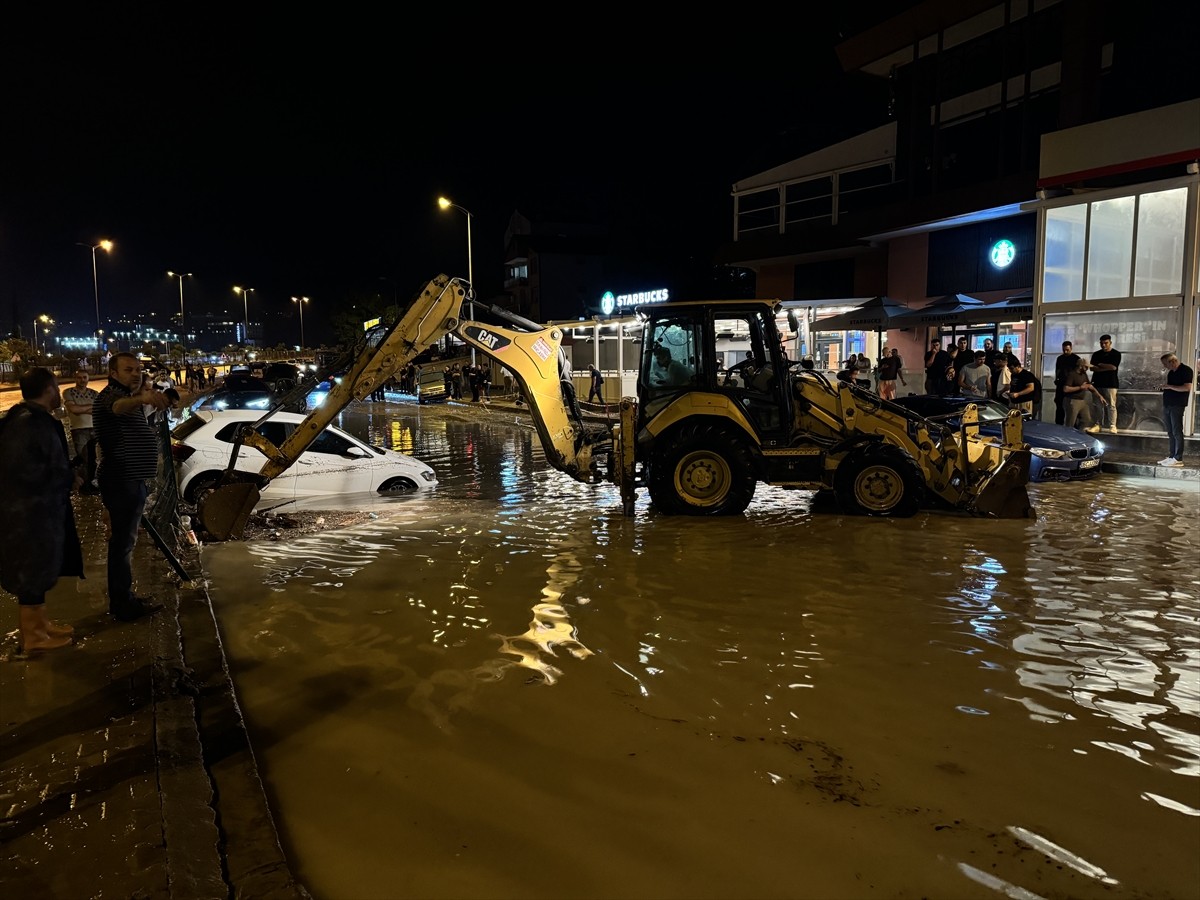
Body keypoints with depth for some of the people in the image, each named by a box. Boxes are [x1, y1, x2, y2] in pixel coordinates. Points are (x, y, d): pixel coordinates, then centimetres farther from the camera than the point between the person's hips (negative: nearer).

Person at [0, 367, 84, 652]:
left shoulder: (35, 419, 10)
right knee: (31, 573, 1)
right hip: (29, 512, -10)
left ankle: (40, 623, 32)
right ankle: (32, 635, 13)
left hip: (40, 508, 10)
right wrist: (69, 479, -12)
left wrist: (68, 474, 11)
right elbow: (25, 470, -24)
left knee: (39, 570, 20)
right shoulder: (28, 422, -21)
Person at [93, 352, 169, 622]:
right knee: (123, 541, -5)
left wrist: (145, 393, 20)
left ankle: (122, 598, 30)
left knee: (124, 539, 18)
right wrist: (143, 398, -65)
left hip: (131, 480, 11)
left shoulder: (126, 395, 15)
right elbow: (120, 407, -44)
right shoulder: (110, 395, -17)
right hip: (122, 481, -11)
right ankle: (124, 605, 1)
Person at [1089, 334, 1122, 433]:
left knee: (1111, 405, -7)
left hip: (1110, 384, -4)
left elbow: (1113, 367, -11)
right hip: (1097, 383, 4)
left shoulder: (1116, 354, 2)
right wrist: (1107, 368, -11)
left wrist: (1100, 365, -2)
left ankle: (1112, 426, -9)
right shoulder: (1096, 354, 12)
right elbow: (1092, 368, 0)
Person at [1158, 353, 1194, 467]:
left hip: (1177, 406, -8)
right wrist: (1164, 386, 6)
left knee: (1177, 432, -7)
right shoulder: (1171, 372, 17)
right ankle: (1171, 456, 13)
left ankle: (1178, 459, -6)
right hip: (1167, 405, 8)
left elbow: (1187, 387, -17)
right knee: (1170, 433, 9)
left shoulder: (1186, 370, -7)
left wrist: (1169, 386, -16)